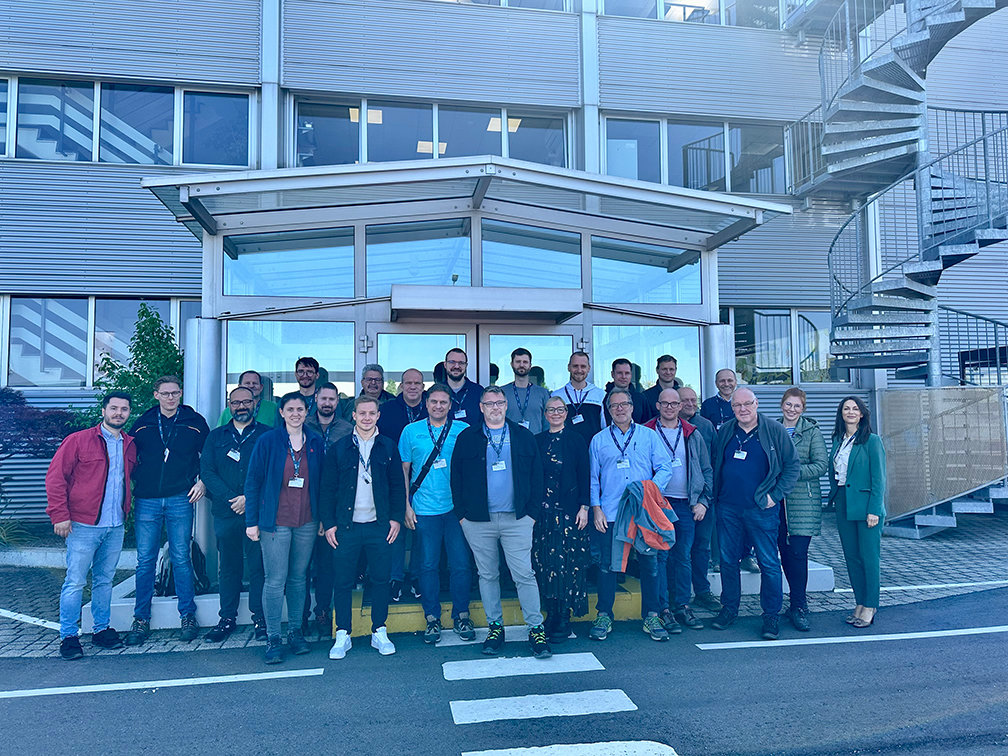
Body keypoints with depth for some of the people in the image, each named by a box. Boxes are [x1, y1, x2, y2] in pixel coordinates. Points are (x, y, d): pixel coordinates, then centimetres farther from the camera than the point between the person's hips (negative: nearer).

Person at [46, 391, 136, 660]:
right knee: (75, 581, -1)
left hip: (116, 527, 5)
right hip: (83, 526, -4)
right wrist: (59, 514, -11)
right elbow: (55, 477, -5)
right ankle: (68, 636, 9)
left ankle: (102, 629, 23)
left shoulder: (130, 445, 11)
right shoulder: (78, 441, -4)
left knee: (105, 580, 13)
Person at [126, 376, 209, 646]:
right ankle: (141, 619, 17)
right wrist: (137, 482, 4)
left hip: (181, 500, -2)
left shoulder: (195, 422, 4)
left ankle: (188, 616, 15)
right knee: (145, 560, 5)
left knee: (181, 558, 3)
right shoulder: (142, 423, 8)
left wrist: (202, 482, 0)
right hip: (147, 500, 2)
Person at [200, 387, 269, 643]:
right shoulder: (216, 437, 14)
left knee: (258, 565, -2)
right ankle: (227, 618, 19)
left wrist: (249, 498, -13)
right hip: (225, 513, 3)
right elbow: (207, 471, 4)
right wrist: (231, 499, -9)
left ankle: (260, 618, 7)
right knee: (228, 566, 8)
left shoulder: (267, 435, 6)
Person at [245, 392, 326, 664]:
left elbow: (322, 483, 9)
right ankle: (273, 638, 10)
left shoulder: (316, 442, 4)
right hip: (275, 522, -3)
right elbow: (253, 482, -2)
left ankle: (295, 631, 24)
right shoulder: (267, 441, -4)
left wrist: (323, 519, 6)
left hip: (307, 523, 3)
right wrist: (252, 521, -4)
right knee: (275, 580, -1)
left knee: (298, 577, 12)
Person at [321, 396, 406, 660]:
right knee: (343, 582, 5)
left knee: (381, 580, 6)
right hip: (347, 526, 0)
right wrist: (329, 523, -2)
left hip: (379, 526, 1)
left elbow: (398, 485, 8)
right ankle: (342, 635, 18)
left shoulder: (388, 447, 6)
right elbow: (328, 488, 4)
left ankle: (379, 633, 20)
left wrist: (396, 517, -1)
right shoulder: (339, 448, 3)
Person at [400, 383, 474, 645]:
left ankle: (461, 616, 18)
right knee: (428, 565, 5)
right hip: (424, 510, 0)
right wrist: (406, 505, 1)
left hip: (457, 507, 0)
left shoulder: (464, 430, 3)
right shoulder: (411, 431, 5)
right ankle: (432, 618, 18)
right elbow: (403, 469, 7)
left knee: (460, 563, 3)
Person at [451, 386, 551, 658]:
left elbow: (536, 476, 6)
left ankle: (536, 629, 7)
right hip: (478, 521, 1)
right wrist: (462, 514, 0)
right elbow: (456, 478, 6)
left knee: (525, 574, -2)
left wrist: (532, 512, -1)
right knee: (487, 575, 10)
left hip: (517, 519, -1)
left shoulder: (523, 437, 7)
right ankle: (495, 626, 23)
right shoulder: (466, 438, 5)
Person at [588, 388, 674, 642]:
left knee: (649, 564, 3)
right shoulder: (599, 440, 10)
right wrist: (596, 508, -1)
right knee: (607, 565, 3)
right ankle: (604, 615, 15)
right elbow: (592, 478, 9)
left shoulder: (649, 436, 10)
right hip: (610, 514, 0)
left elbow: (665, 468, 4)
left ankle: (651, 616, 16)